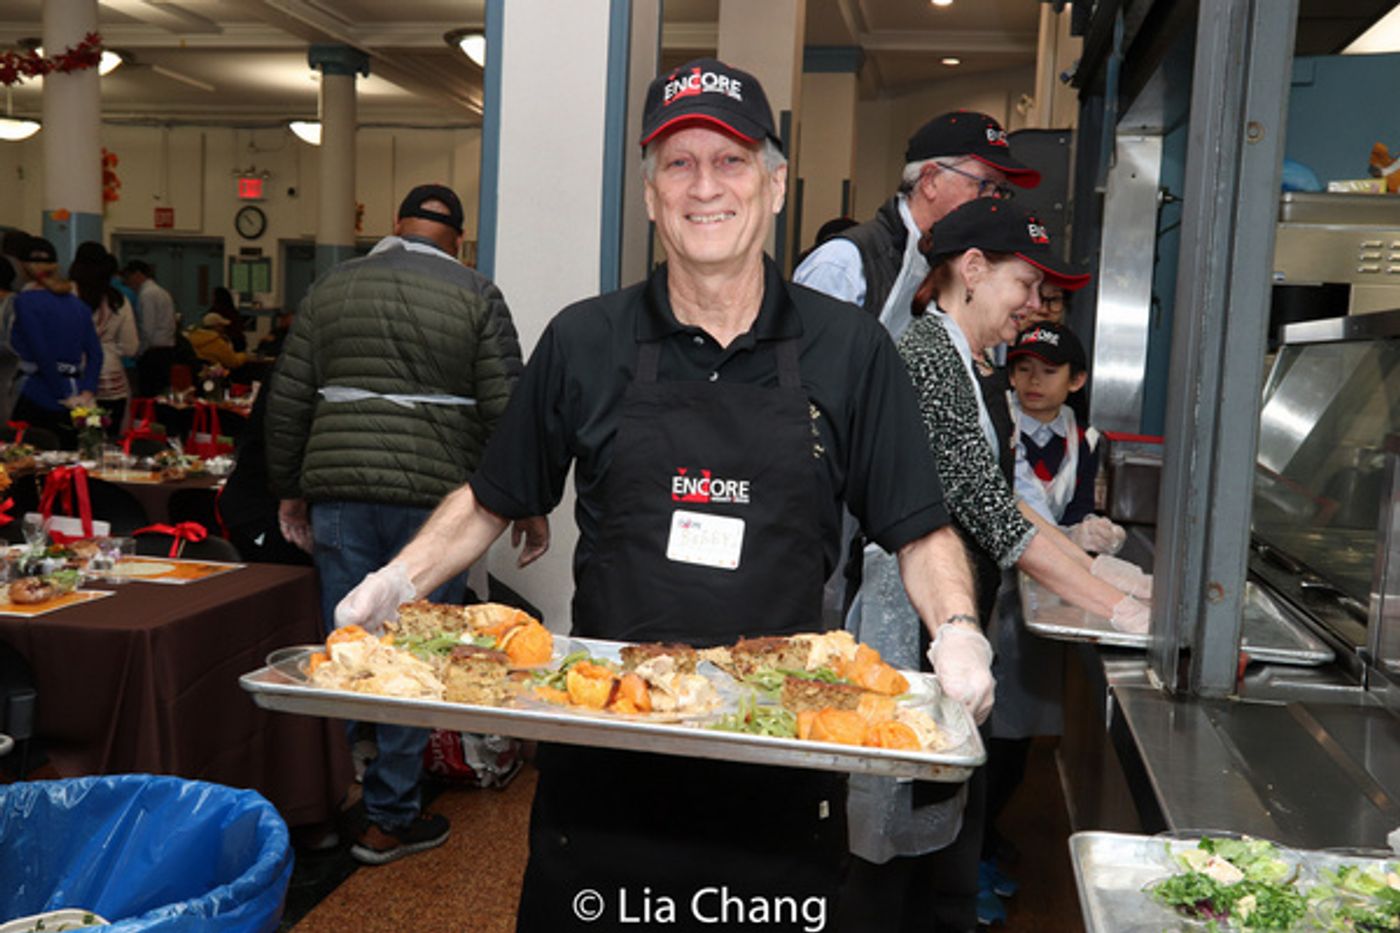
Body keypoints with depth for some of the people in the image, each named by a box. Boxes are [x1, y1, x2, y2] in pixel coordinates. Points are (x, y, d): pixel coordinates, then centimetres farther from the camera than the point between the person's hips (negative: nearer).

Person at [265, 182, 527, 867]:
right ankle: (389, 820, 11)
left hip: (338, 490, 4)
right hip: (433, 496, -3)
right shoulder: (475, 296, 1)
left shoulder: (330, 289, 12)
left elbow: (288, 401, 11)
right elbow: (503, 408, -5)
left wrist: (289, 490, 20)